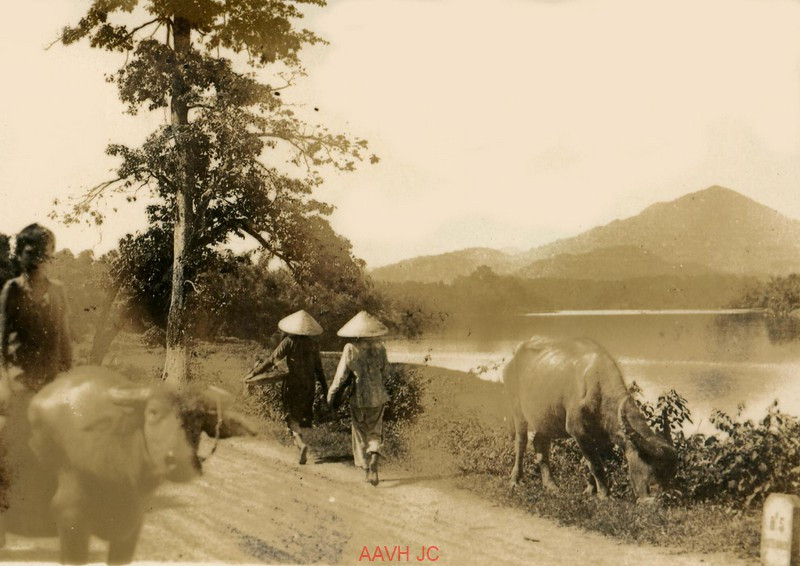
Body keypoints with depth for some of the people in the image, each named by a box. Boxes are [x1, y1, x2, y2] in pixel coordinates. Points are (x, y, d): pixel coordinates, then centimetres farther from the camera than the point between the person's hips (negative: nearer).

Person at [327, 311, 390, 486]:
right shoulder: (379, 347, -5)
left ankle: (367, 470, 19)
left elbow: (341, 375, -10)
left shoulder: (351, 348, -12)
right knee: (375, 433, 13)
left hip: (359, 398, -1)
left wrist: (331, 393, 3)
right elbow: (385, 372, 3)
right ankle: (374, 460, -13)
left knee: (361, 435, 14)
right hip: (378, 396, 1)